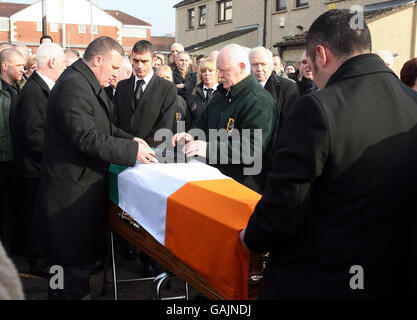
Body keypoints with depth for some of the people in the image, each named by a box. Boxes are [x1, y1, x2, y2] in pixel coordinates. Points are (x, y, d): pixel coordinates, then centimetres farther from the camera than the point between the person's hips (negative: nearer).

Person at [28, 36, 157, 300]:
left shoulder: (87, 83, 15)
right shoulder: (74, 84, -18)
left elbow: (102, 127, 21)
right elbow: (85, 137, -27)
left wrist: (131, 139, 5)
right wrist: (132, 150, -23)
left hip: (83, 183, 10)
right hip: (73, 188, -10)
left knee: (79, 255, 19)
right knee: (73, 257, -1)